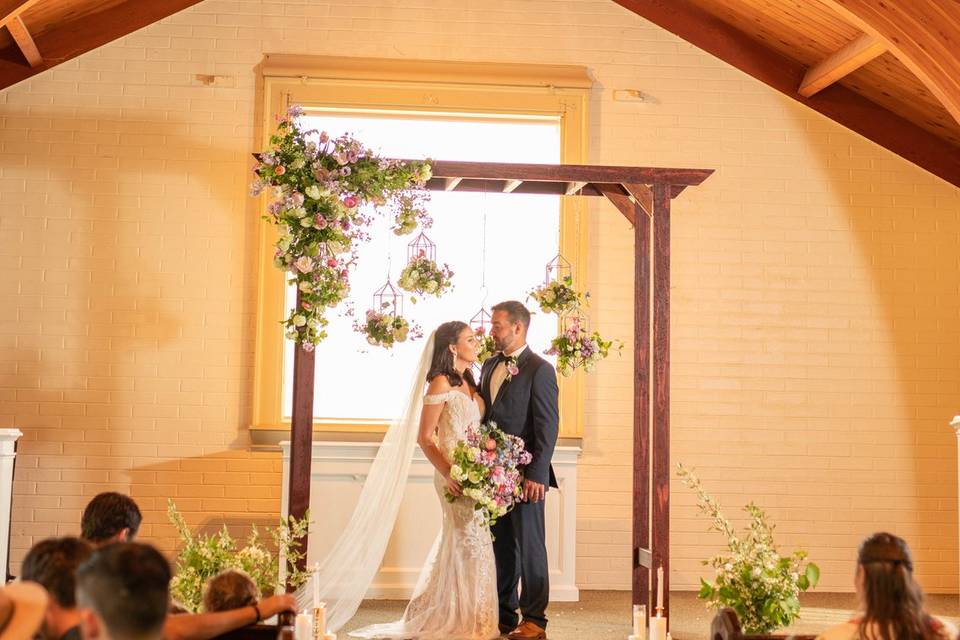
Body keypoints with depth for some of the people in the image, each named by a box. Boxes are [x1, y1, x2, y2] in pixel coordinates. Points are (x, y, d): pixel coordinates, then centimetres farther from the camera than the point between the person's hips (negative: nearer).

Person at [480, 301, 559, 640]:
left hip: (525, 475, -7)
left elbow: (548, 427, -12)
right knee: (502, 546, 12)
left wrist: (536, 474, -17)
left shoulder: (540, 370, -9)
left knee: (529, 546, 1)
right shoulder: (490, 365, 14)